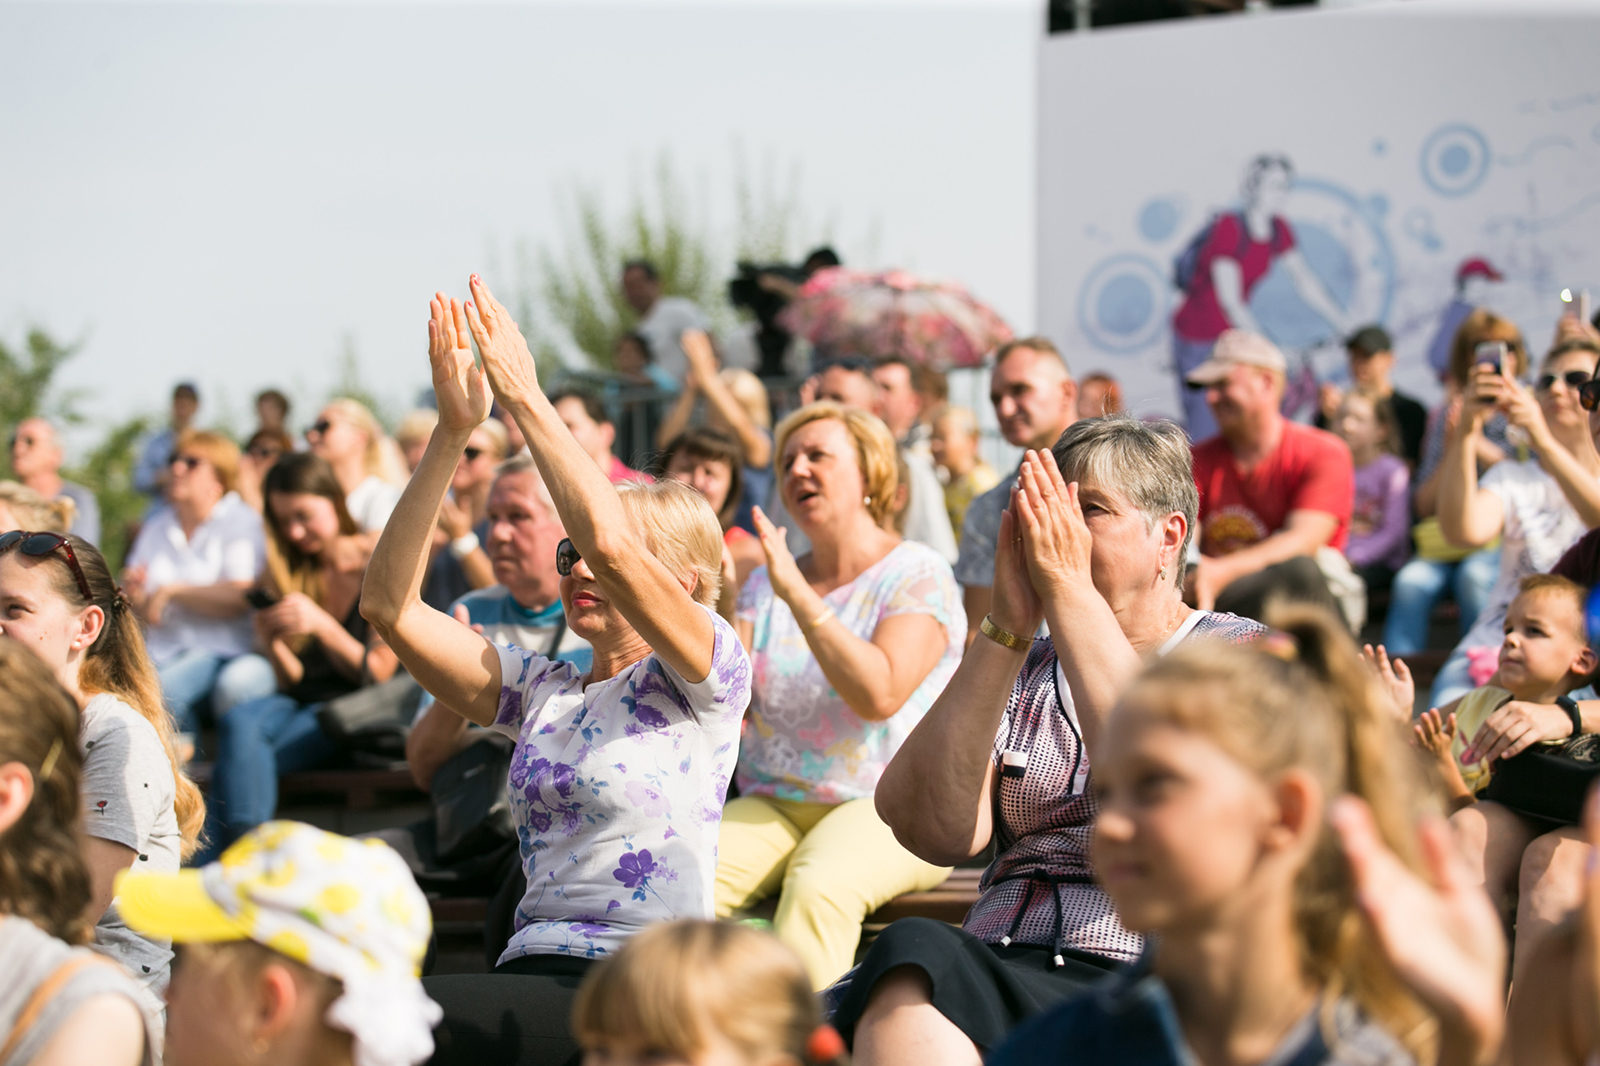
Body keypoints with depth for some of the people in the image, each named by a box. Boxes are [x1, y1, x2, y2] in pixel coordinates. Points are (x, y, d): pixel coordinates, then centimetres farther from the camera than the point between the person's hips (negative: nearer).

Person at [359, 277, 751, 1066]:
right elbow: (390, 605, 9)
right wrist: (452, 432, 2)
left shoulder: (707, 680, 1)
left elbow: (609, 542, -18)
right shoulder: (542, 691, 19)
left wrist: (524, 395, -12)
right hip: (532, 975, 6)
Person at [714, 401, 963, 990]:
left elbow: (879, 695, -18)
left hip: (889, 804, -5)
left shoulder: (917, 575, -1)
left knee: (816, 888, -37)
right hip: (772, 804, 5)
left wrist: (799, 596, -20)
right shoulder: (767, 582, 17)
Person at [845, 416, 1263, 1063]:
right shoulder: (1023, 671, 23)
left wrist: (1070, 591, -9)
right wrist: (1008, 625, -4)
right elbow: (937, 832, 2)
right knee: (914, 954, -33)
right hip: (995, 975, 4)